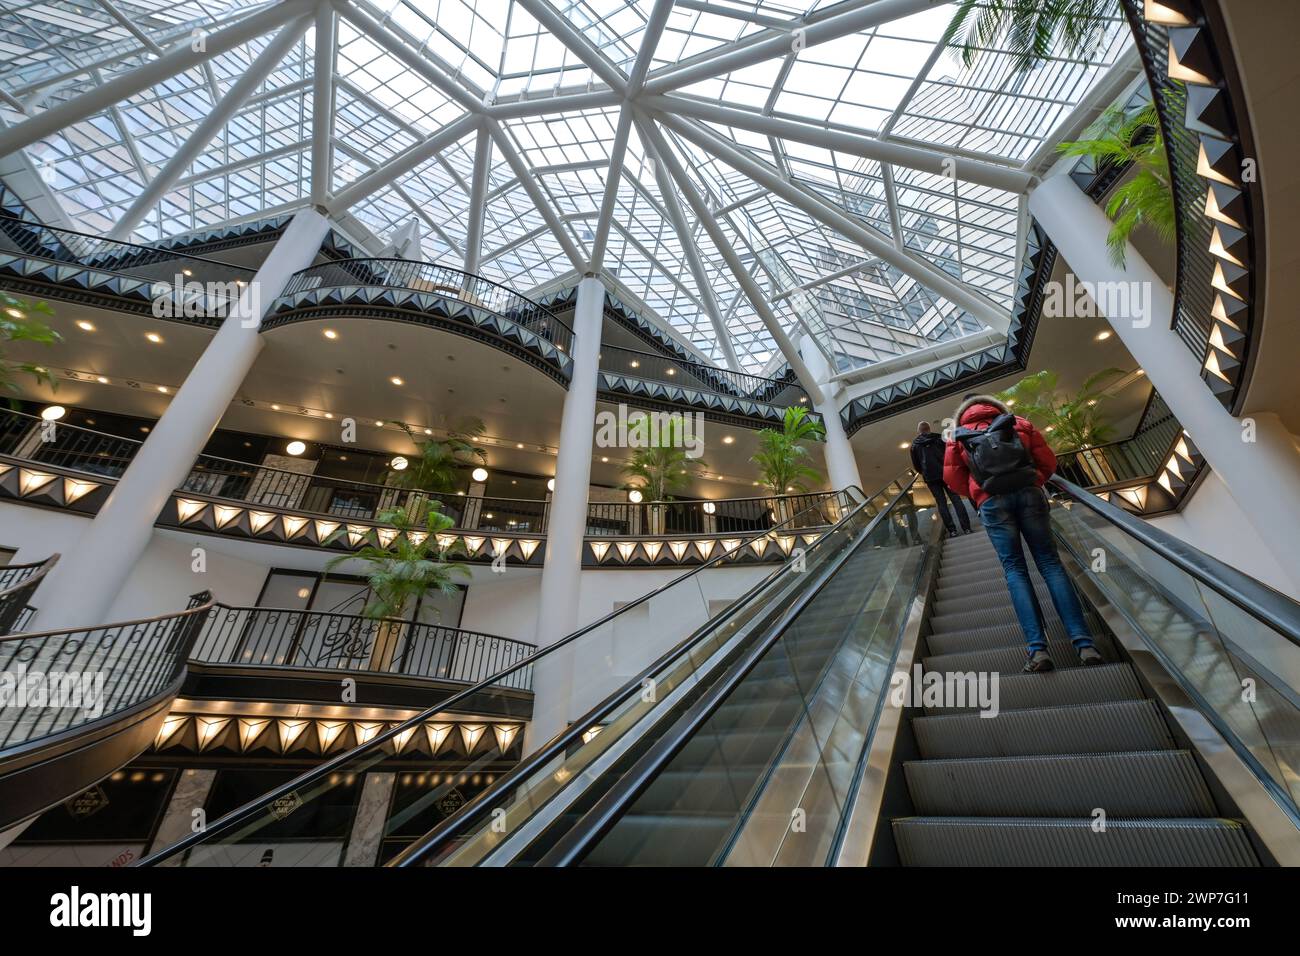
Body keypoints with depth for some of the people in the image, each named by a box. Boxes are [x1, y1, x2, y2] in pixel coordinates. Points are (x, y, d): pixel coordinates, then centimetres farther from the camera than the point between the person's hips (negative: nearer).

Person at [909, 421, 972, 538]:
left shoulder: (915, 445, 7)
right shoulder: (938, 439, 6)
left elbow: (916, 465, 8)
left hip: (930, 477, 0)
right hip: (946, 473, 0)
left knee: (941, 503, 2)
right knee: (956, 499, 3)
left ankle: (952, 530, -1)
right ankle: (966, 528, -1)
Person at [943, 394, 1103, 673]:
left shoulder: (959, 436, 17)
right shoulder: (1020, 423, 22)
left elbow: (952, 477, 8)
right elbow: (1048, 461, 15)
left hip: (992, 503, -1)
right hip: (1029, 493, 2)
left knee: (1014, 569, -1)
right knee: (1050, 563, 2)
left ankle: (1037, 648, -12)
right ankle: (1083, 643, -6)